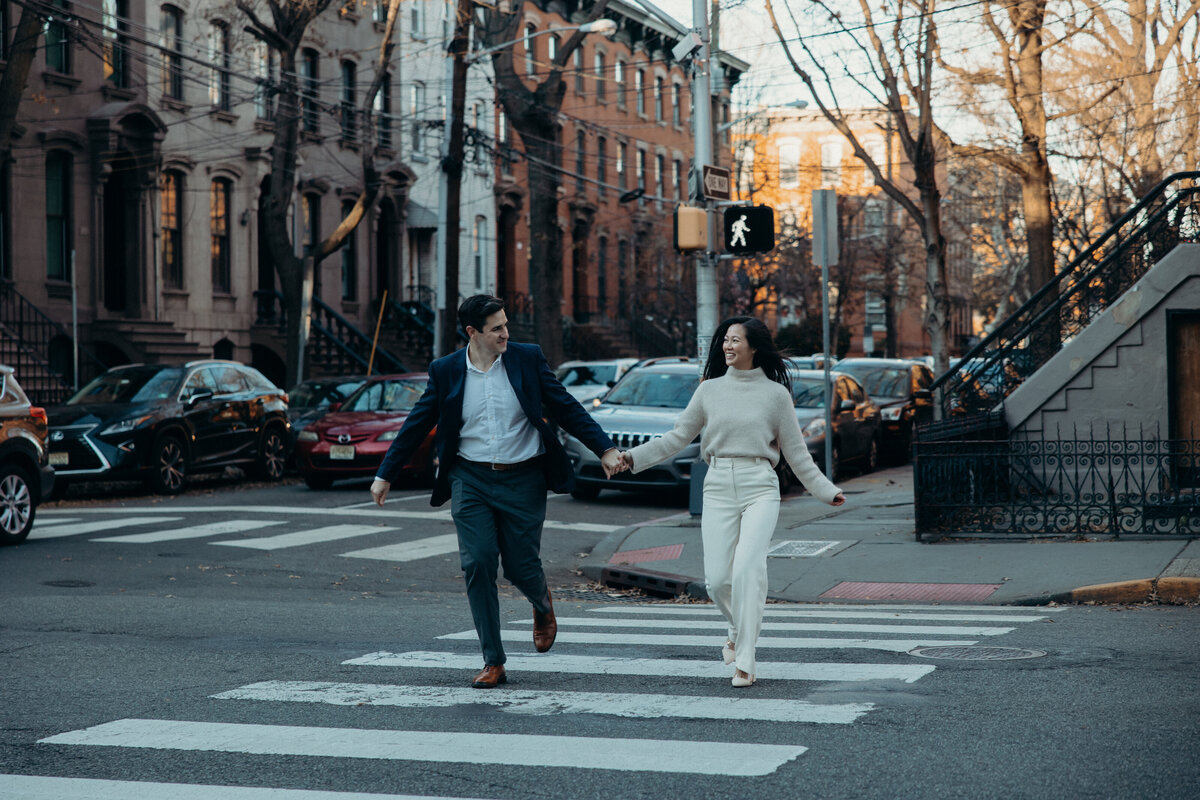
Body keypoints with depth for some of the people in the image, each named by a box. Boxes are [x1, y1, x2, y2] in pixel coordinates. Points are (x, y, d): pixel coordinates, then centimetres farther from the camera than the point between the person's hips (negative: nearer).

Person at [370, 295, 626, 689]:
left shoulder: (527, 359, -1)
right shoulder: (445, 371, 1)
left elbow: (567, 409, 3)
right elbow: (416, 426, 8)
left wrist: (605, 449, -3)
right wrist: (385, 474, 9)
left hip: (522, 479, -1)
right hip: (471, 480, 1)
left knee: (521, 566, 0)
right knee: (478, 565, -8)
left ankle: (542, 604, 39)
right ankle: (493, 663, 2)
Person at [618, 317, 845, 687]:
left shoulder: (776, 393, 5)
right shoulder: (710, 390, 10)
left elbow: (796, 451, 11)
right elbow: (678, 437, 14)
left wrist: (825, 490, 9)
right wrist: (633, 457, 6)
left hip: (760, 489, -2)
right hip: (719, 489, 2)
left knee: (747, 569, -19)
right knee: (717, 579, -5)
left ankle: (744, 663, -15)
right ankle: (740, 629, 28)